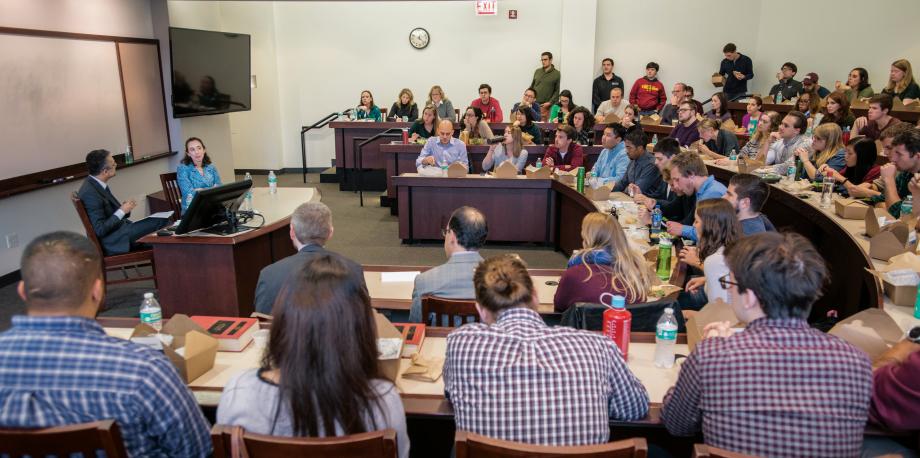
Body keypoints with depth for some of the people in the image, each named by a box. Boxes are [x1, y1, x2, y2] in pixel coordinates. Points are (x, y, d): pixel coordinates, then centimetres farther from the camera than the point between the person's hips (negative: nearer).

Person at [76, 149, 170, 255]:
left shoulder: (96, 184, 6)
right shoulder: (90, 193, -21)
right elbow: (100, 230, -23)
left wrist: (124, 207, -2)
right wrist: (122, 211, -17)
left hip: (119, 229, 9)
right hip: (113, 243, -9)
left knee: (162, 222, -1)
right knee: (160, 223, -16)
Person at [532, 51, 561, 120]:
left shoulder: (556, 74, 1)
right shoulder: (537, 71, 13)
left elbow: (557, 91, -2)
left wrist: (550, 102, -12)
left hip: (545, 106, -3)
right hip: (534, 104, 3)